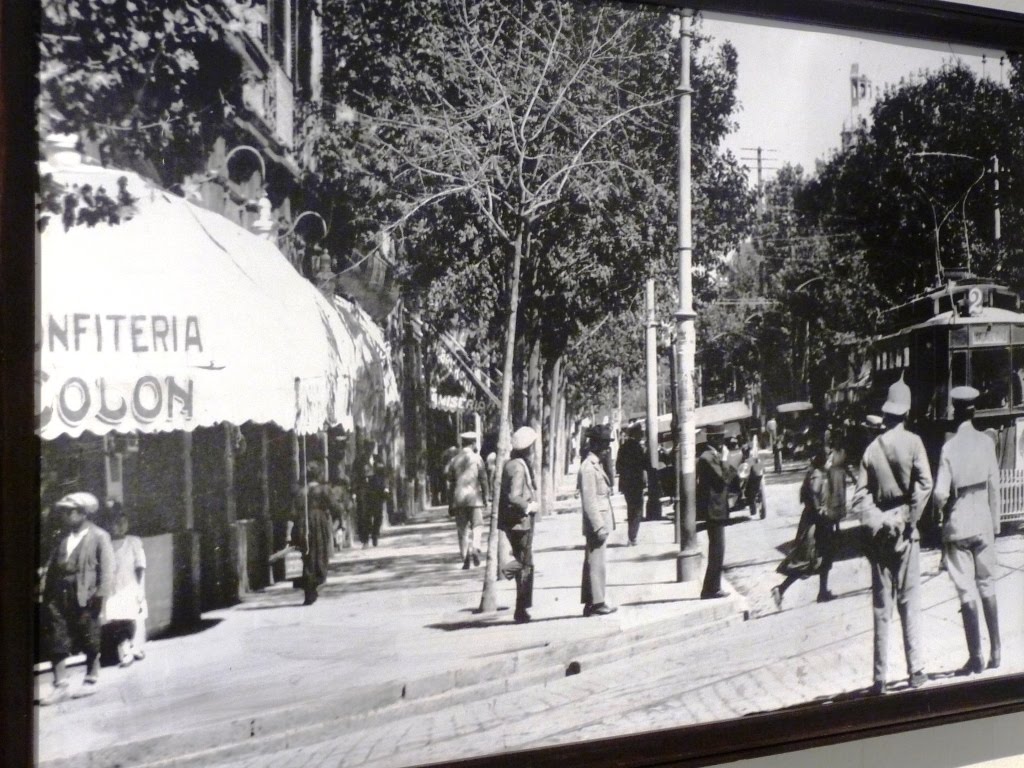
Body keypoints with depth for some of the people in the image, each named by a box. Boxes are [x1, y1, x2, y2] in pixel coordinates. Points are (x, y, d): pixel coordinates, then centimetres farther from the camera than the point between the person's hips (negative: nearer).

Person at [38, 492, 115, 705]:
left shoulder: (99, 536, -3)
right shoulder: (63, 536, 13)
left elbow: (106, 568, -8)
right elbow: (52, 563, 13)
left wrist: (101, 593, -16)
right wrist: (45, 586, 1)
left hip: (84, 597, -5)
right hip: (59, 596, 5)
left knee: (89, 640, 6)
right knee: (57, 641, 3)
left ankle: (91, 680, 21)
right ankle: (60, 685, 9)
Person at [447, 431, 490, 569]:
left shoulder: (454, 460, 9)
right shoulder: (476, 458, -2)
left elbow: (450, 483, 10)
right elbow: (483, 479, -4)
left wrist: (450, 503, 15)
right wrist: (486, 497, 5)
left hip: (458, 497, 3)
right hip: (474, 497, -3)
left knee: (462, 529, 7)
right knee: (476, 526, 3)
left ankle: (465, 559, 5)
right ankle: (475, 548, -22)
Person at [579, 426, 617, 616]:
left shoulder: (597, 465, 15)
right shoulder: (588, 467, -16)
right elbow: (589, 501, -19)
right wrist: (599, 527, -20)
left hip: (601, 523, 10)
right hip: (596, 523, -10)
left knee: (593, 563, 12)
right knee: (596, 563, -5)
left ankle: (590, 604, 17)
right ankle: (596, 603, 0)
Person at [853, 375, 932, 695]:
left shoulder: (872, 448, 2)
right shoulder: (912, 442, -6)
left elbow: (860, 496, -5)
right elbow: (924, 483, -18)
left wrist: (877, 519, -7)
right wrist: (911, 518, -11)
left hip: (879, 533, 2)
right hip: (904, 531, -2)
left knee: (881, 607, 6)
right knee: (909, 602, 5)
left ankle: (880, 678, 7)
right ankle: (916, 671, 6)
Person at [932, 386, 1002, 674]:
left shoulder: (949, 448, -13)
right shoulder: (987, 442, -4)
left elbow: (941, 493, -16)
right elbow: (994, 485, 2)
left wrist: (938, 507, 6)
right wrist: (995, 521, 12)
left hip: (957, 526, -3)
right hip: (983, 523, 3)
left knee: (966, 592, 1)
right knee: (987, 585, 15)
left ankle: (976, 656, 3)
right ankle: (995, 651, 20)